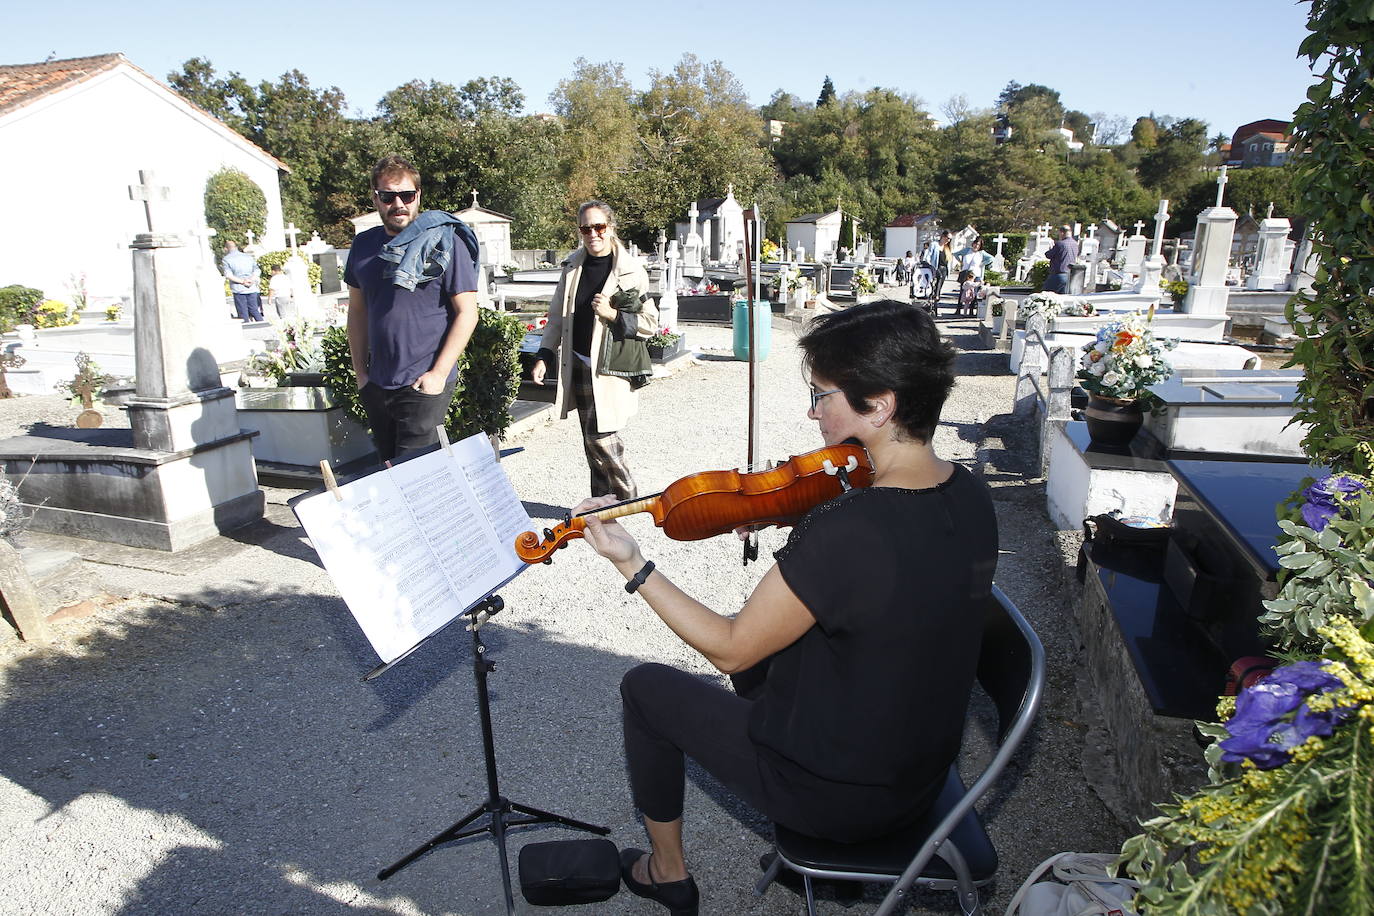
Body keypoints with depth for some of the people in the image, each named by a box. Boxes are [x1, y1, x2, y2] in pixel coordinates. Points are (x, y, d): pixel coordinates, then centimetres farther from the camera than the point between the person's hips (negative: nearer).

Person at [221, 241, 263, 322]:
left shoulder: (226, 259, 0)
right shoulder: (248, 256, 12)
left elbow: (228, 275, -12)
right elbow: (257, 270, 6)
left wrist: (242, 281, -12)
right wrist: (251, 280, -7)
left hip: (238, 289, -3)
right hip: (252, 289, 3)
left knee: (243, 314, 1)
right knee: (255, 311, 9)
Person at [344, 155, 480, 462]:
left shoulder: (443, 242, -8)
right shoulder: (364, 245, 8)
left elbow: (467, 313, -10)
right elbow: (357, 310, 16)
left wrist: (439, 373, -15)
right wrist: (361, 372, 10)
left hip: (424, 385, -6)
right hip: (376, 386, 6)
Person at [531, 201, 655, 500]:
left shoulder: (631, 270, -6)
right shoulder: (573, 266, 9)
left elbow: (650, 322, -5)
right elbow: (557, 316, 15)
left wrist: (613, 314, -18)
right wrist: (544, 356, 6)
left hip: (612, 366, -5)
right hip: (579, 366, 5)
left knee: (600, 435, -12)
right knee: (591, 439, 10)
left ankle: (628, 500, 8)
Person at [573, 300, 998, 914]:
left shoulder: (843, 532, -35)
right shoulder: (972, 497, -10)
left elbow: (729, 649, -22)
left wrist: (630, 565, -15)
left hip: (839, 799, -7)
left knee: (645, 687, 11)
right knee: (766, 651, 29)